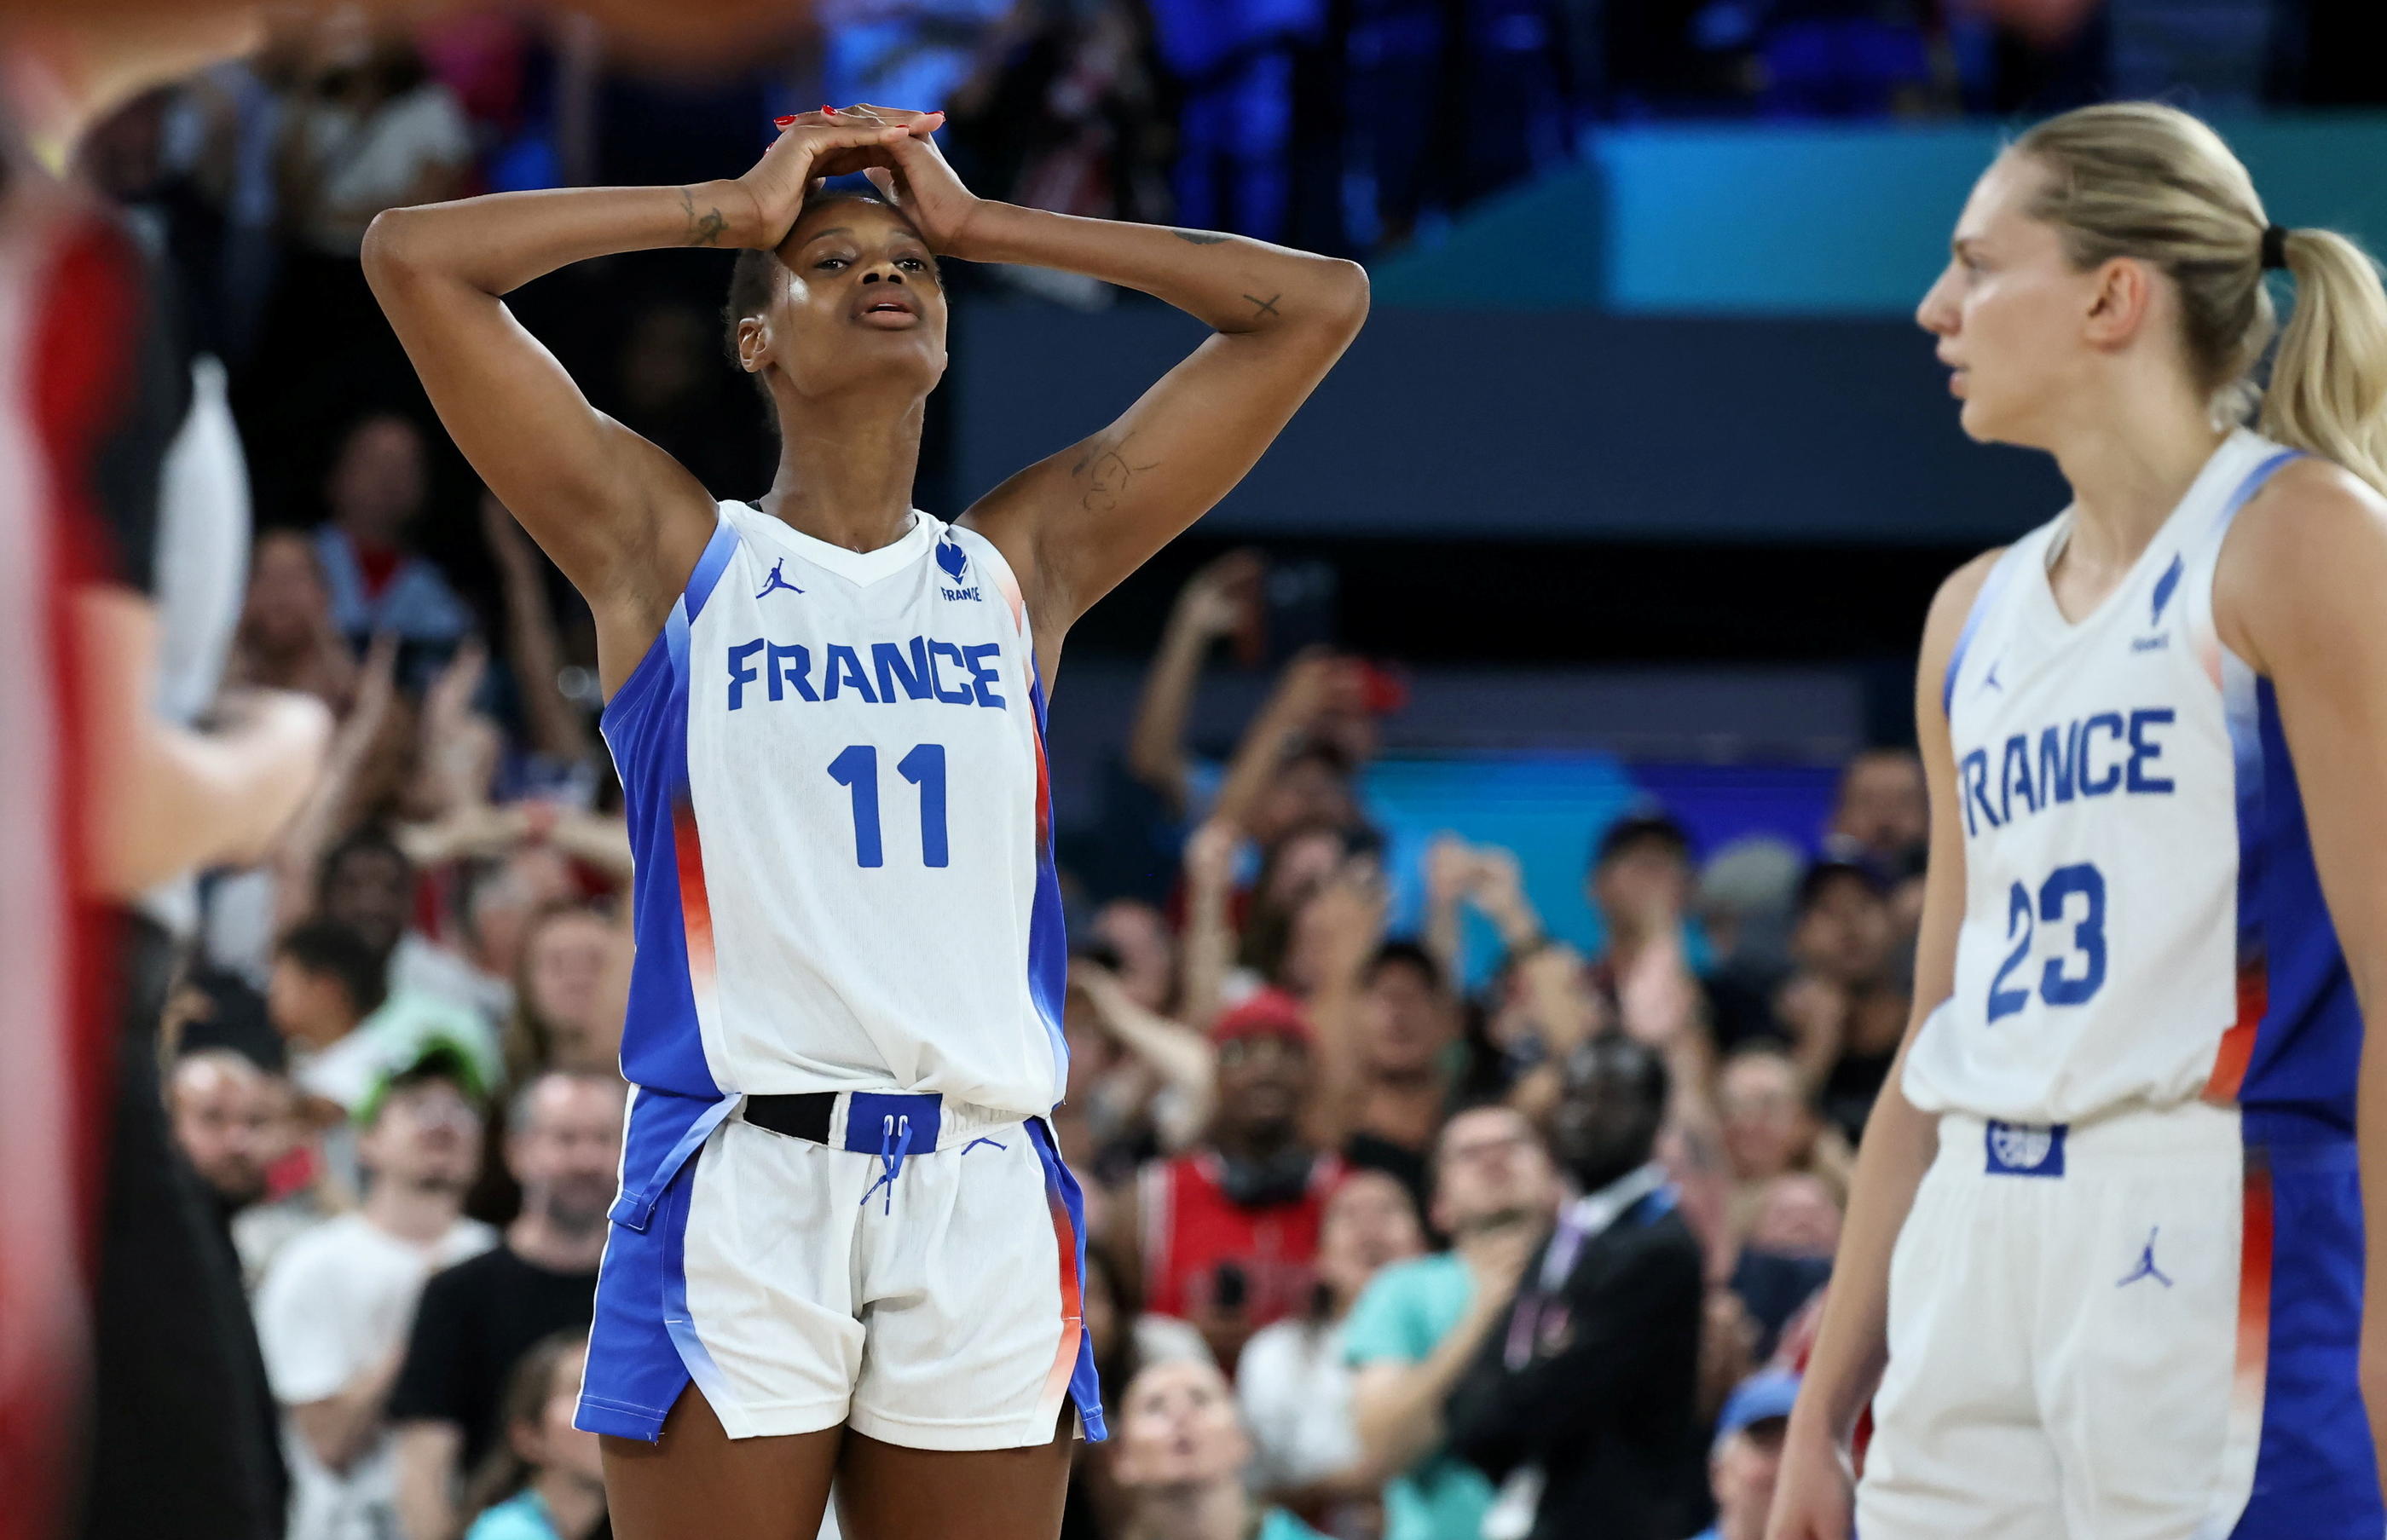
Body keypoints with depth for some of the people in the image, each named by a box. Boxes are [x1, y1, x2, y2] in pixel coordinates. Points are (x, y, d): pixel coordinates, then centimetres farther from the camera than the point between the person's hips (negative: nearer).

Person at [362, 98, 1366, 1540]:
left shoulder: (1023, 564, 15)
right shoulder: (671, 552, 8)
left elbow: (1318, 304, 16)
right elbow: (416, 257, 1)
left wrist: (980, 223, 15)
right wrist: (734, 209, 9)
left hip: (983, 1196, 3)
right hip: (741, 1188, -3)